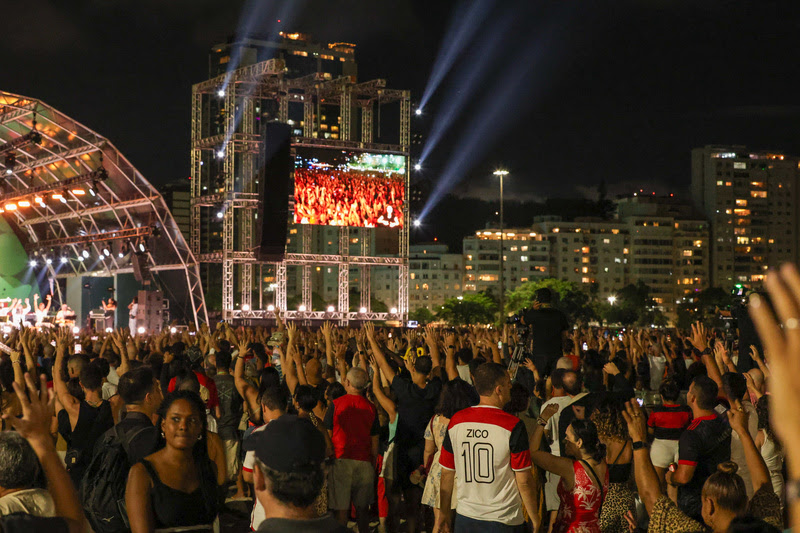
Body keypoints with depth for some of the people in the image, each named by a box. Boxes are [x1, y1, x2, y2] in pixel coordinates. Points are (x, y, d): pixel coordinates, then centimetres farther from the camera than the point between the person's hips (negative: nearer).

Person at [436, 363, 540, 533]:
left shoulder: (456, 421, -2)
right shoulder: (513, 426, -15)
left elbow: (447, 474, 6)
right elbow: (524, 480, -13)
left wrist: (444, 513, 17)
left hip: (465, 519, 4)